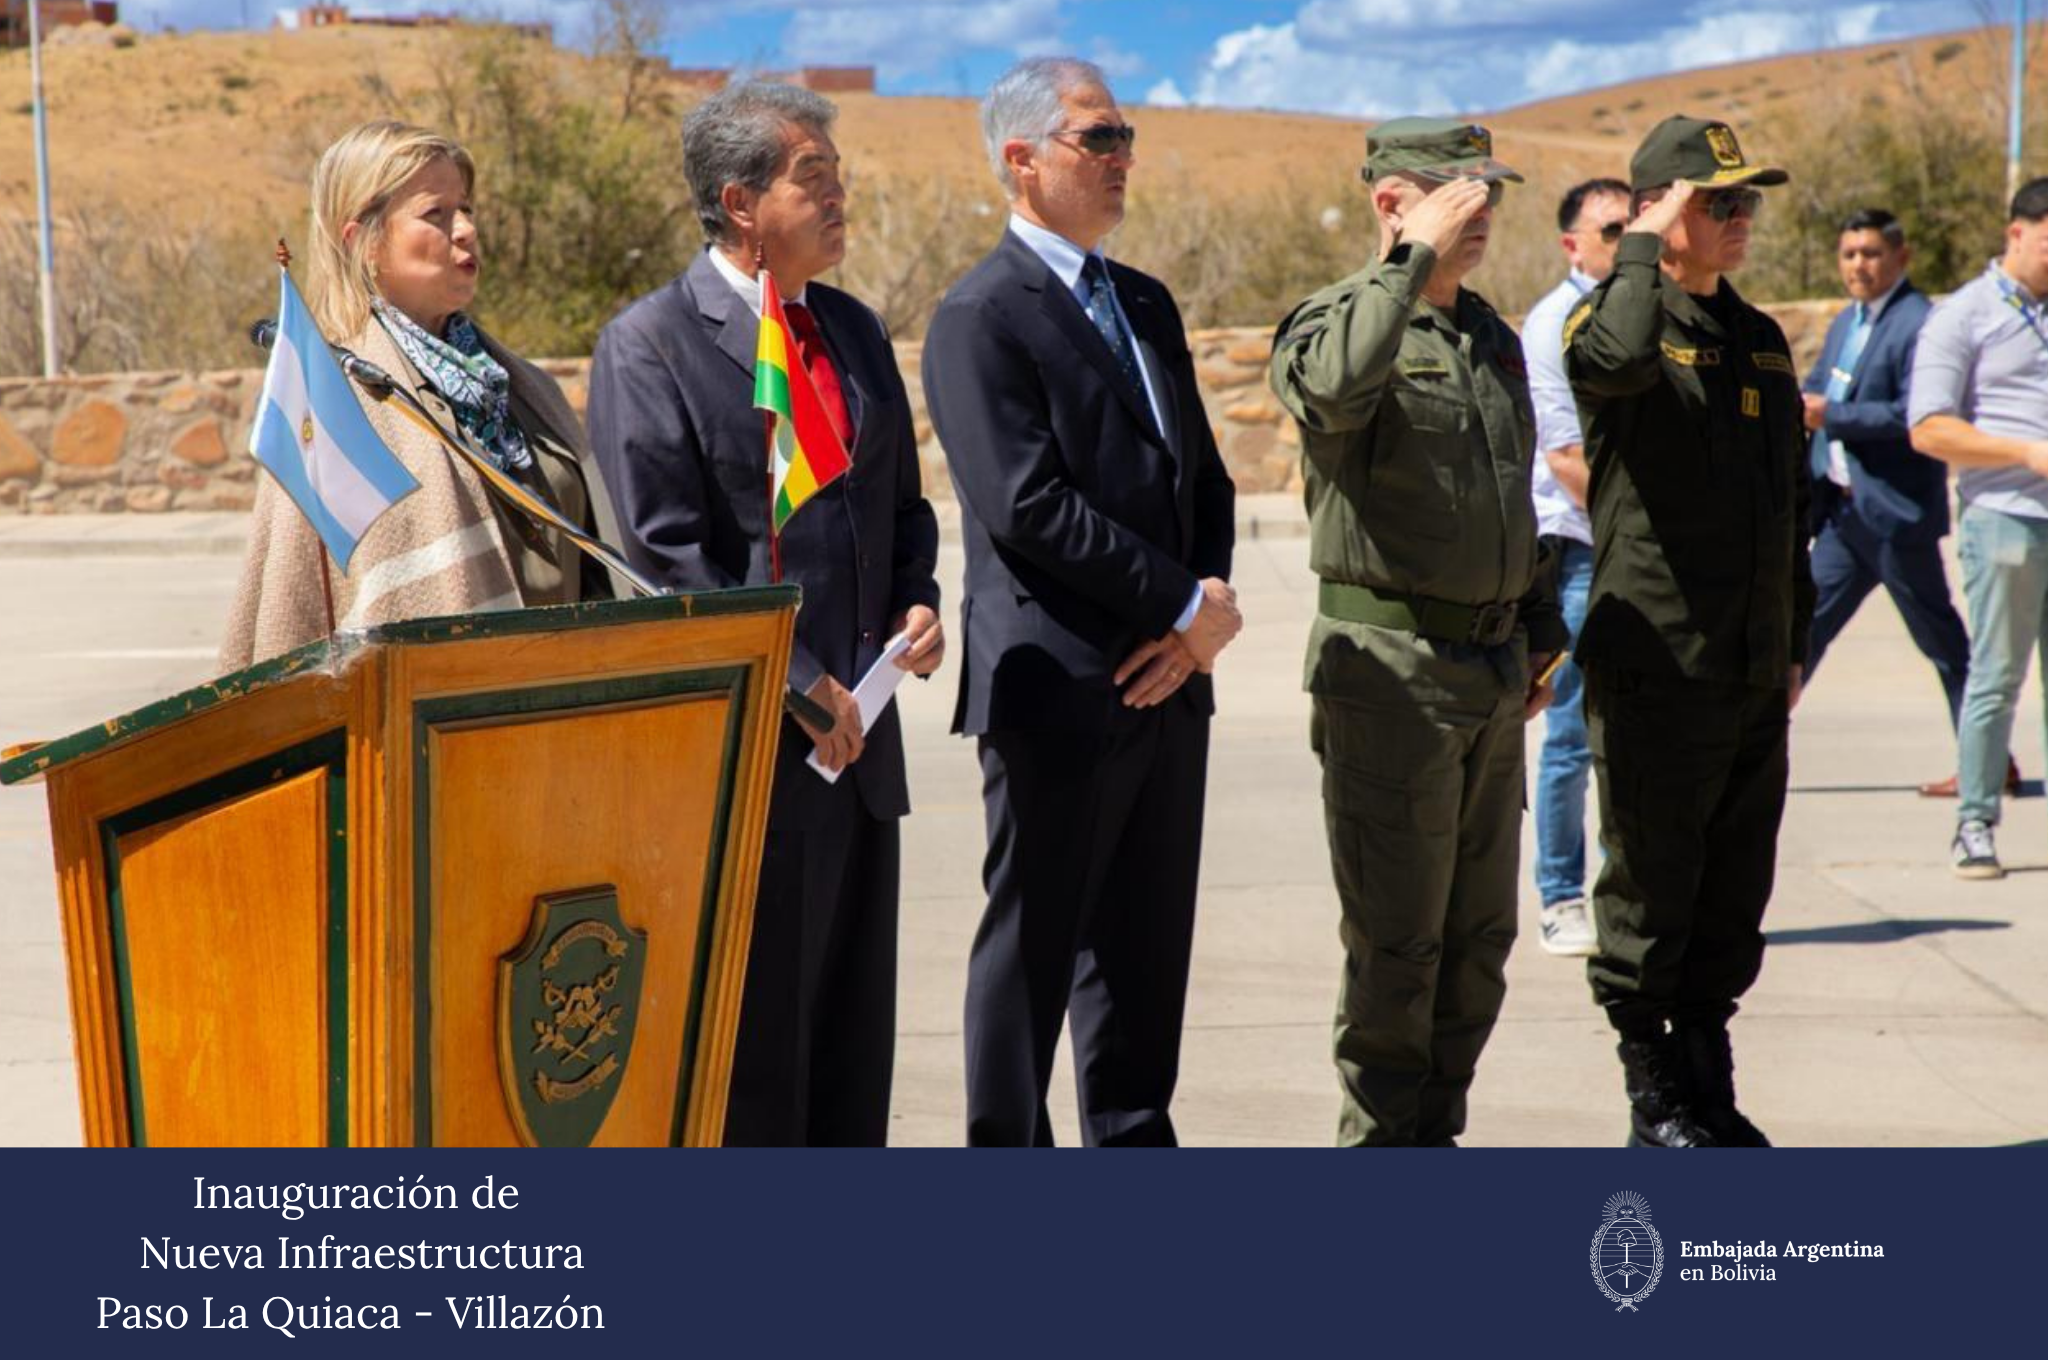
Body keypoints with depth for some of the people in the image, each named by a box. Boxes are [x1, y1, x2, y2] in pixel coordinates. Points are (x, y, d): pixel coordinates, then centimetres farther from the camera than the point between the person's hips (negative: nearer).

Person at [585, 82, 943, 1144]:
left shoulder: (854, 331, 14)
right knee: (751, 1029, 1)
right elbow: (667, 552, -13)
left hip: (856, 733, 7)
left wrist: (916, 602, 2)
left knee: (854, 1033, 14)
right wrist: (797, 683, -17)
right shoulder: (649, 343, -7)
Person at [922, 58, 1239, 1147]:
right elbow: (1028, 507, -18)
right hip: (1058, 686, -7)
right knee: (1033, 944, 2)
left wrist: (1213, 592, -3)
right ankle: (1007, 1152, 14)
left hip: (1166, 678, 8)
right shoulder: (981, 317, -10)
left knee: (1147, 942, 14)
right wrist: (1187, 605, -14)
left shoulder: (1145, 304, 16)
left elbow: (1201, 472, 17)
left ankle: (1133, 1141, 25)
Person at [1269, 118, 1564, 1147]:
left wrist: (1537, 636, 22)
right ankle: (1380, 1140, 12)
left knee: (1479, 939, 13)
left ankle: (1437, 1126, 26)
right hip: (1390, 667, -7)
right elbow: (1332, 384, -34)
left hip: (1490, 671, 8)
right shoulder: (1336, 319, -8)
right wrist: (1416, 257, -25)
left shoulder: (1493, 337, 16)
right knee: (1397, 940, -1)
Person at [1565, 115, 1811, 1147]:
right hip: (1655, 667, -7)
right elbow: (1618, 358, -33)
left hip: (1755, 676, 7)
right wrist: (1642, 247, -17)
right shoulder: (1614, 318, -5)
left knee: (1735, 899, 12)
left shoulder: (1761, 338, 16)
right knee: (1651, 894, 2)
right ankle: (1655, 1099, 15)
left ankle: (1710, 1089, 25)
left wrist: (1794, 644, 20)